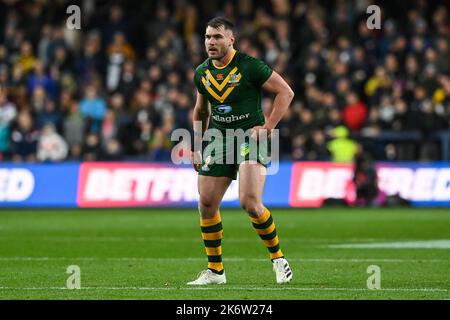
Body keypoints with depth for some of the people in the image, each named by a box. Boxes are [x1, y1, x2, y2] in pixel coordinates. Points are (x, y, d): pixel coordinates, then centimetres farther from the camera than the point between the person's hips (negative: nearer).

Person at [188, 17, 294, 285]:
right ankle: (215, 271, 14)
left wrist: (268, 127, -13)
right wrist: (196, 147, 19)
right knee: (207, 204, 0)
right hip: (219, 140, 6)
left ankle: (278, 258, 0)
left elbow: (286, 92, -7)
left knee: (250, 202, -21)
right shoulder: (202, 73, 8)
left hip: (250, 136, -6)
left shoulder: (249, 66, -10)